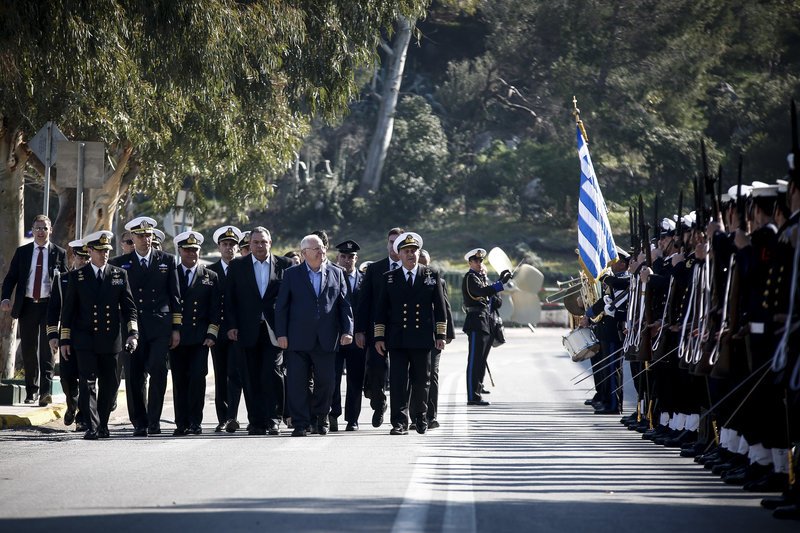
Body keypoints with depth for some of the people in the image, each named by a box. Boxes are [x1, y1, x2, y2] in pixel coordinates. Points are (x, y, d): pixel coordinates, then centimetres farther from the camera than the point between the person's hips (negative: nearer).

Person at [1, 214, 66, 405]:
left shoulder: (59, 253, 4)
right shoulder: (22, 252, 8)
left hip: (49, 306, -2)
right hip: (27, 305, 2)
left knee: (47, 348, -8)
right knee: (29, 350, 7)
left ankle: (46, 390, -14)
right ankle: (32, 390, 15)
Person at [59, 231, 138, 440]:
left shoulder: (120, 275, 7)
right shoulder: (77, 276, 4)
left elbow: (129, 306, 5)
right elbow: (68, 310, 6)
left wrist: (132, 332, -7)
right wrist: (65, 339, 2)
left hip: (110, 340, 2)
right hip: (85, 340, -2)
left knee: (109, 384, 7)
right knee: (89, 383, -9)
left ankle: (102, 425, 20)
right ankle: (92, 427, -13)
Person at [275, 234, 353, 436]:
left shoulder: (336, 273, 9)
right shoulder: (292, 274, 5)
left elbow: (344, 304, 8)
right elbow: (281, 306, 4)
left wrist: (347, 330, -1)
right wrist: (281, 334, -3)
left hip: (327, 340, 1)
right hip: (299, 340, -1)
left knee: (326, 382, 5)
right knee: (297, 383, -3)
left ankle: (321, 417, 26)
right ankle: (300, 424, 2)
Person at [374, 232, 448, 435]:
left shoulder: (431, 275, 6)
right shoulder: (389, 278, 6)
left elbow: (440, 307, 6)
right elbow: (381, 310, 6)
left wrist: (441, 335, 1)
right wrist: (379, 337, 0)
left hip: (422, 339, 0)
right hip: (397, 340, 0)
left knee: (421, 382, 8)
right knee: (398, 382, -7)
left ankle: (420, 417, 26)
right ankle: (399, 423, -7)